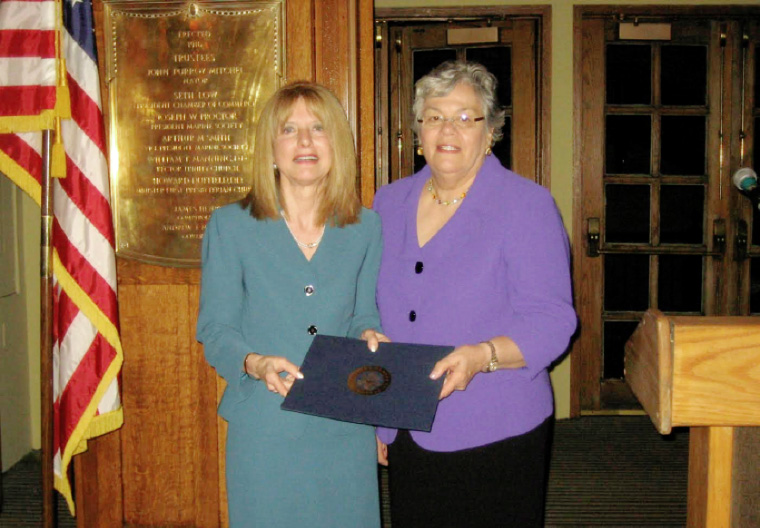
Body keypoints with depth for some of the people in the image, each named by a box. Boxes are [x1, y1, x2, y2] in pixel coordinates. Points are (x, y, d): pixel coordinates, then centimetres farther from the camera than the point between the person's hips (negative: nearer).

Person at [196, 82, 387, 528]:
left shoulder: (365, 228, 5)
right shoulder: (230, 226, -2)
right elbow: (215, 329, -2)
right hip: (264, 429, -2)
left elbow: (364, 315, 11)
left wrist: (368, 336, -12)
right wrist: (255, 364, -20)